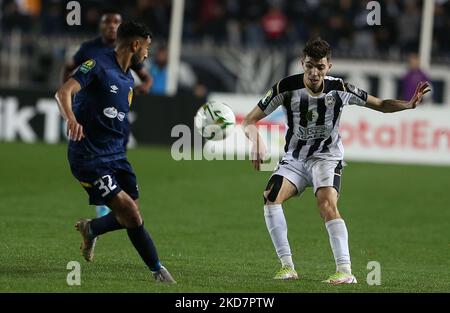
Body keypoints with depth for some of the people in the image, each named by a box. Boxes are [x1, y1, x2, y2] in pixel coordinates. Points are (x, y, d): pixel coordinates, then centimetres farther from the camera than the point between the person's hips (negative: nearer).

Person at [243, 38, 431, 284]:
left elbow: (380, 105, 2)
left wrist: (409, 104, -16)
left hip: (326, 157, -2)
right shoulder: (286, 88, -13)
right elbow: (250, 120, -7)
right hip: (294, 159, 2)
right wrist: (256, 142, -29)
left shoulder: (339, 89, -11)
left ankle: (345, 271, -31)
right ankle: (287, 266, -16)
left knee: (326, 204, -28)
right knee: (271, 197, -23)